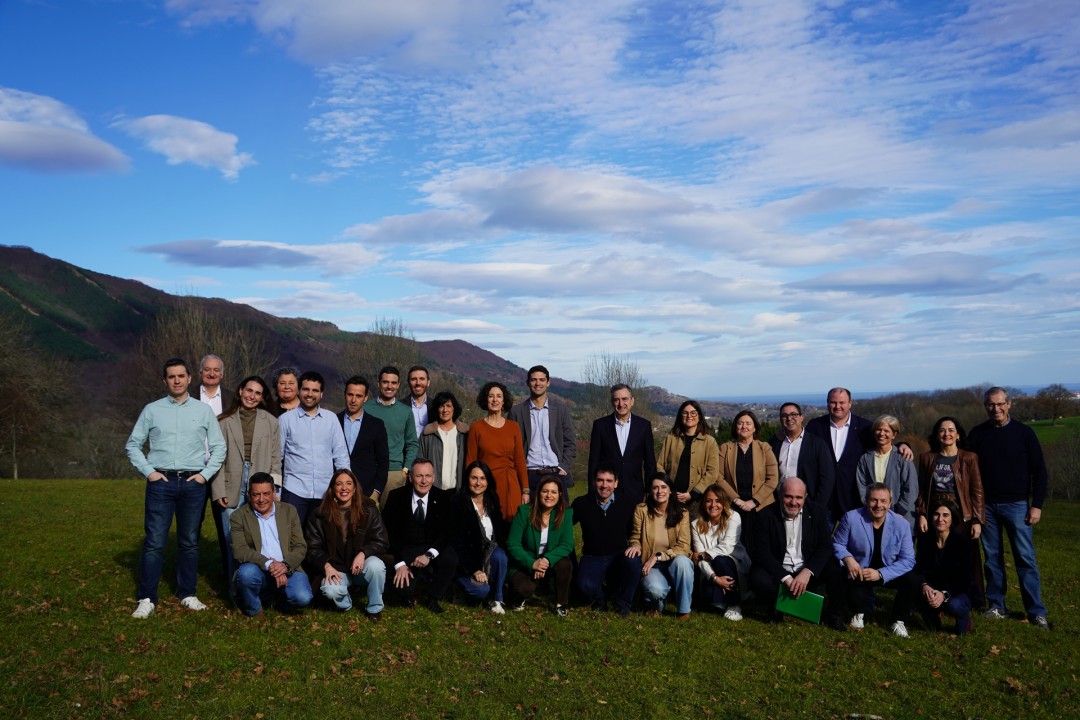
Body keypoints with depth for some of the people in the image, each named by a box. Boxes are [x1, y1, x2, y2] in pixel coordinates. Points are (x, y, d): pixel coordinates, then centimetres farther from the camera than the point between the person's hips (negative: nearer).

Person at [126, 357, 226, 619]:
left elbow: (219, 447, 8)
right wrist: (148, 471, -3)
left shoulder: (204, 411, 7)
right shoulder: (152, 410, 6)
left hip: (194, 483, 1)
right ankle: (147, 599, 4)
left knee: (190, 542, 7)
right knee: (154, 542, -3)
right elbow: (133, 444, 8)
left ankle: (187, 594, 17)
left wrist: (205, 474, -2)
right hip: (161, 482, -1)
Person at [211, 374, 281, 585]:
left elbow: (275, 457, 8)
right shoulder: (225, 421, 6)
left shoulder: (270, 421, 9)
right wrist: (219, 491, -4)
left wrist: (273, 487, -1)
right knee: (233, 540, 1)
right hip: (232, 487, 0)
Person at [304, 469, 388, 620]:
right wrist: (326, 565, -19)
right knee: (330, 590, -33)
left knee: (376, 565, -34)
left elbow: (382, 542, -4)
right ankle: (345, 603, 6)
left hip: (362, 567, 1)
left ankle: (375, 608, -7)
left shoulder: (369, 509, -2)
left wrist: (363, 553, -24)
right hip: (336, 569, 0)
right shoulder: (320, 514, -1)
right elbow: (312, 548, 0)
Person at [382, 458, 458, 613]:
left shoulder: (444, 499, -6)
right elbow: (389, 532, -9)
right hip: (405, 550, -1)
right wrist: (399, 563, -19)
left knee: (450, 559, -31)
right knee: (401, 585, -27)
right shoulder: (396, 497, -8)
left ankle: (433, 598, -4)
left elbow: (447, 533, -9)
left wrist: (429, 554, -25)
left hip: (433, 548, 1)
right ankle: (410, 595, 14)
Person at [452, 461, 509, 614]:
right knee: (481, 590, -29)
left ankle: (497, 598, -12)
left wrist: (497, 548, -10)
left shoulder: (492, 503, 6)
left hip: (488, 557, 5)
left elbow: (501, 534, 11)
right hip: (465, 563, -4)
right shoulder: (459, 505, -11)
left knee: (499, 555, -30)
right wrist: (474, 570, -16)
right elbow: (457, 543, -12)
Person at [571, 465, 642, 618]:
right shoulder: (581, 503, -2)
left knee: (633, 561, -34)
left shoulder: (627, 503, -2)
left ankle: (623, 603, -5)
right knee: (585, 585, -31)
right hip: (592, 558, -1)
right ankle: (600, 598, 10)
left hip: (619, 555, 1)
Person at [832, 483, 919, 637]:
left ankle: (898, 621, 1)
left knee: (912, 581, -24)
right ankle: (858, 615, 14)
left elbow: (908, 560, -12)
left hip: (887, 573, 2)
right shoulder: (851, 518, -15)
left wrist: (880, 574, -25)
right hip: (859, 573, -2)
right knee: (856, 599, -29)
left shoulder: (902, 524, -12)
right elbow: (837, 544, -4)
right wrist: (848, 558, -27)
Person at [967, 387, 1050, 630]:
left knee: (1026, 558, -2)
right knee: (992, 557, 7)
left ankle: (1036, 612, 4)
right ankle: (996, 606, 15)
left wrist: (1037, 505, -5)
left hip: (1017, 505, -2)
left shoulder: (1023, 433, -1)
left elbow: (1039, 471, 1)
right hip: (986, 506, 2)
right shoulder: (977, 434, 4)